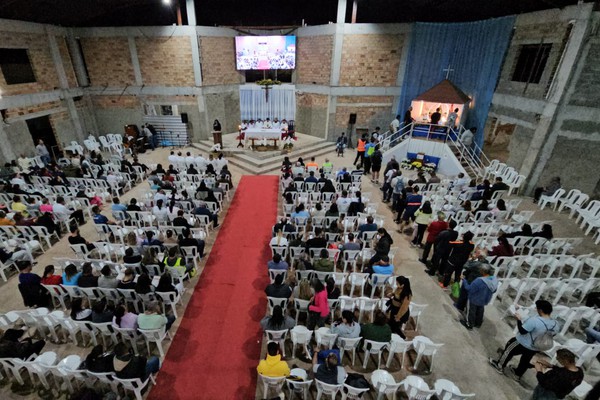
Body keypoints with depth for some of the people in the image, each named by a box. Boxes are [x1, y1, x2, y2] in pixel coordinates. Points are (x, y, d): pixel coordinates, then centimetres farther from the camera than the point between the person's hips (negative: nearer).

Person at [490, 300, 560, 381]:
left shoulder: (535, 320, -35)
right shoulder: (556, 324, -13)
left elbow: (522, 331, -28)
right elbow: (552, 335, 5)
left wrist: (518, 319, -15)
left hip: (523, 344, -6)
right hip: (537, 348, 6)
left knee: (509, 350, 18)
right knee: (526, 360, 27)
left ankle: (499, 366, 32)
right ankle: (518, 374, 47)